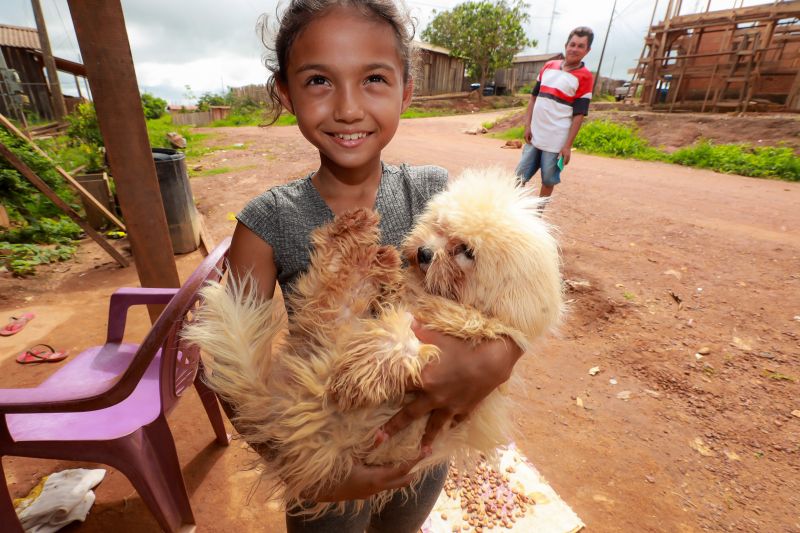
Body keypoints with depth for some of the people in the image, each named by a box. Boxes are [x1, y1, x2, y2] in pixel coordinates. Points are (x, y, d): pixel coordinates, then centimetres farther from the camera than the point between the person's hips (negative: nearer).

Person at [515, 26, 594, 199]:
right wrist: (527, 125, 4)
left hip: (556, 142, -4)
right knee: (520, 176, 8)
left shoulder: (584, 77, -5)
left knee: (548, 181, 5)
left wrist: (568, 145, -14)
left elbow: (579, 115, -9)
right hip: (534, 136, 4)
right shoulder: (549, 66, 9)